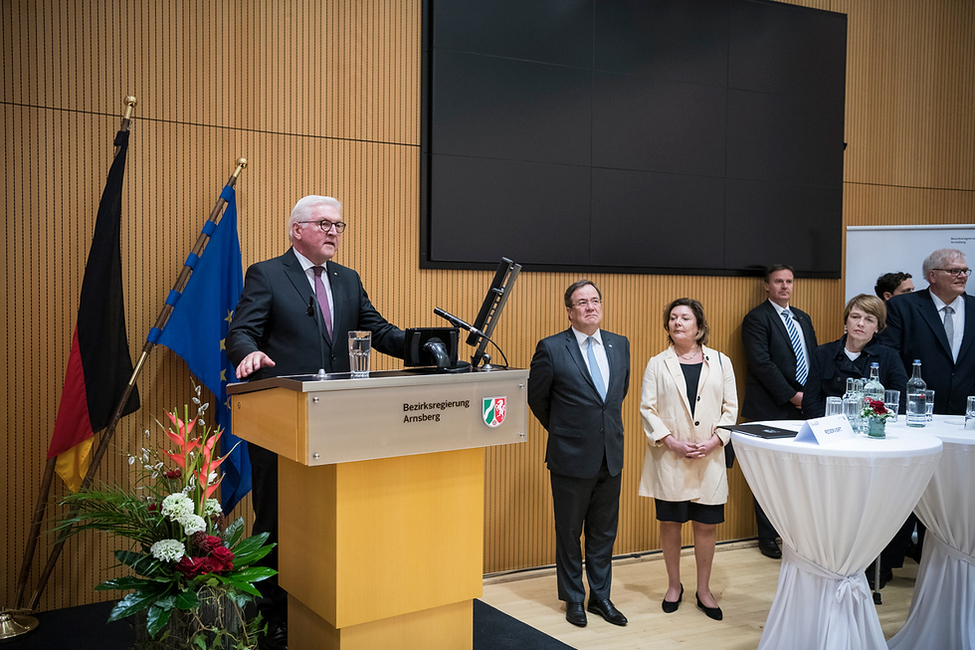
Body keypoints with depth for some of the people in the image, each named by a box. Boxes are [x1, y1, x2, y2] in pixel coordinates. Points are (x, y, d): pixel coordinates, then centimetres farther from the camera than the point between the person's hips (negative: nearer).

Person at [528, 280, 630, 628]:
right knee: (569, 533, 10)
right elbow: (536, 397, 1)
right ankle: (574, 599, 26)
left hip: (611, 456, 4)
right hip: (571, 457, -4)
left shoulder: (620, 344, 4)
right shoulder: (551, 348, -11)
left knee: (604, 533, 14)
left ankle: (601, 597, 29)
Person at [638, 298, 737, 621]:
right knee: (670, 523, 8)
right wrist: (671, 442, -13)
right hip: (669, 460, -1)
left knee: (707, 525, 6)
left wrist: (715, 440, -9)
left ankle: (704, 590, 23)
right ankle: (674, 585, 27)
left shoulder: (721, 362, 6)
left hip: (710, 459, 1)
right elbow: (647, 409, -1)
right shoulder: (657, 364, 3)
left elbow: (730, 408, 5)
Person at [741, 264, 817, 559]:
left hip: (805, 406, 6)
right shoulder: (756, 319, -5)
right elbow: (762, 363, -13)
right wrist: (791, 396, -13)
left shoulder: (802, 318, 18)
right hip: (771, 410, -6)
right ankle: (767, 537, 11)